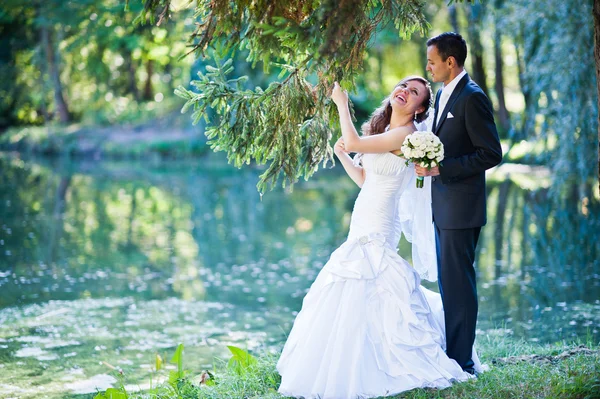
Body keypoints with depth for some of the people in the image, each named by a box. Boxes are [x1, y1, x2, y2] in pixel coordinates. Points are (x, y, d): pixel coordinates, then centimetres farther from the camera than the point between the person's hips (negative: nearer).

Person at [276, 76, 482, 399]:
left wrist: (342, 103, -10)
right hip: (364, 228, 9)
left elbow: (352, 142, -23)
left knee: (361, 300, -10)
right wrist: (342, 155, 6)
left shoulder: (405, 134, -14)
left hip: (377, 230, -9)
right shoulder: (383, 129, 15)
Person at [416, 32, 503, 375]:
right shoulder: (443, 95, 14)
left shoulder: (472, 97, -15)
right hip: (444, 205, 10)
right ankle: (452, 354, 23)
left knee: (458, 282, -5)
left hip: (461, 207, -10)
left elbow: (491, 153, -19)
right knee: (449, 282, 14)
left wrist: (441, 168, -20)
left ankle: (461, 361, 2)